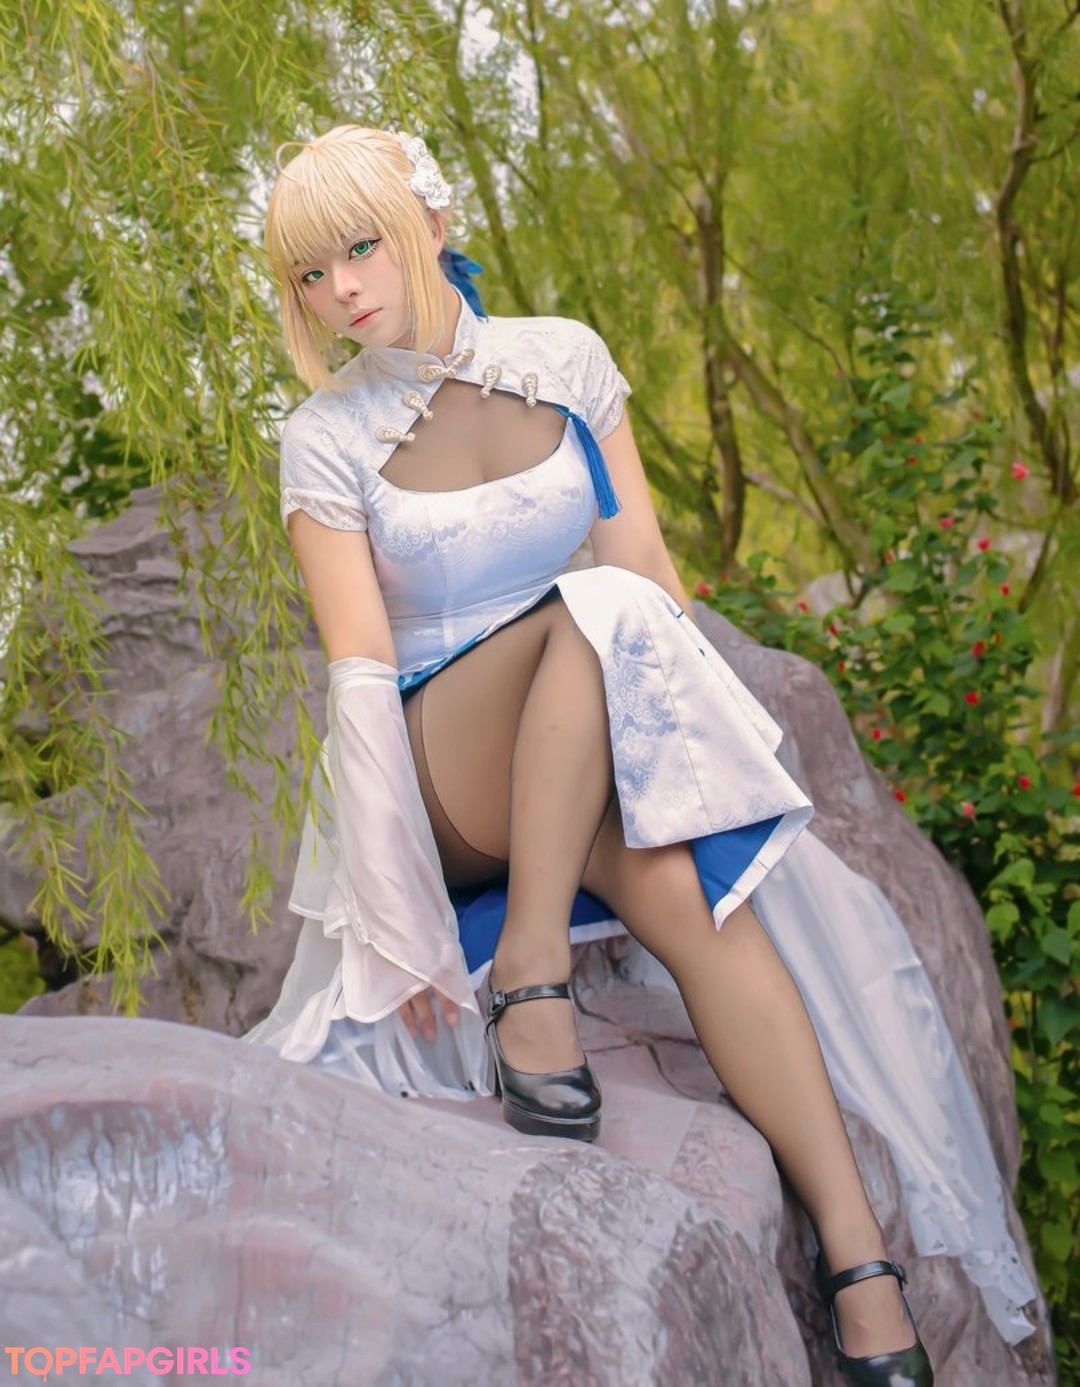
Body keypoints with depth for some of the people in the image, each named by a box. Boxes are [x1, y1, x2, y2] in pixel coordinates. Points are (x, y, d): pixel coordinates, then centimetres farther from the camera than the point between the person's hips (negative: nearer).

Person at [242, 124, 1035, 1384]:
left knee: (685, 887, -31)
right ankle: (529, 975, -32)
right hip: (444, 783, -2)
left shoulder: (564, 359, 3)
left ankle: (857, 1249, -29)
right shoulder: (326, 440, -4)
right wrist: (398, 908, -19)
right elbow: (359, 675, -12)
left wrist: (709, 750, -9)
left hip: (595, 762, 2)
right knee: (593, 610, -32)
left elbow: (653, 574, 2)